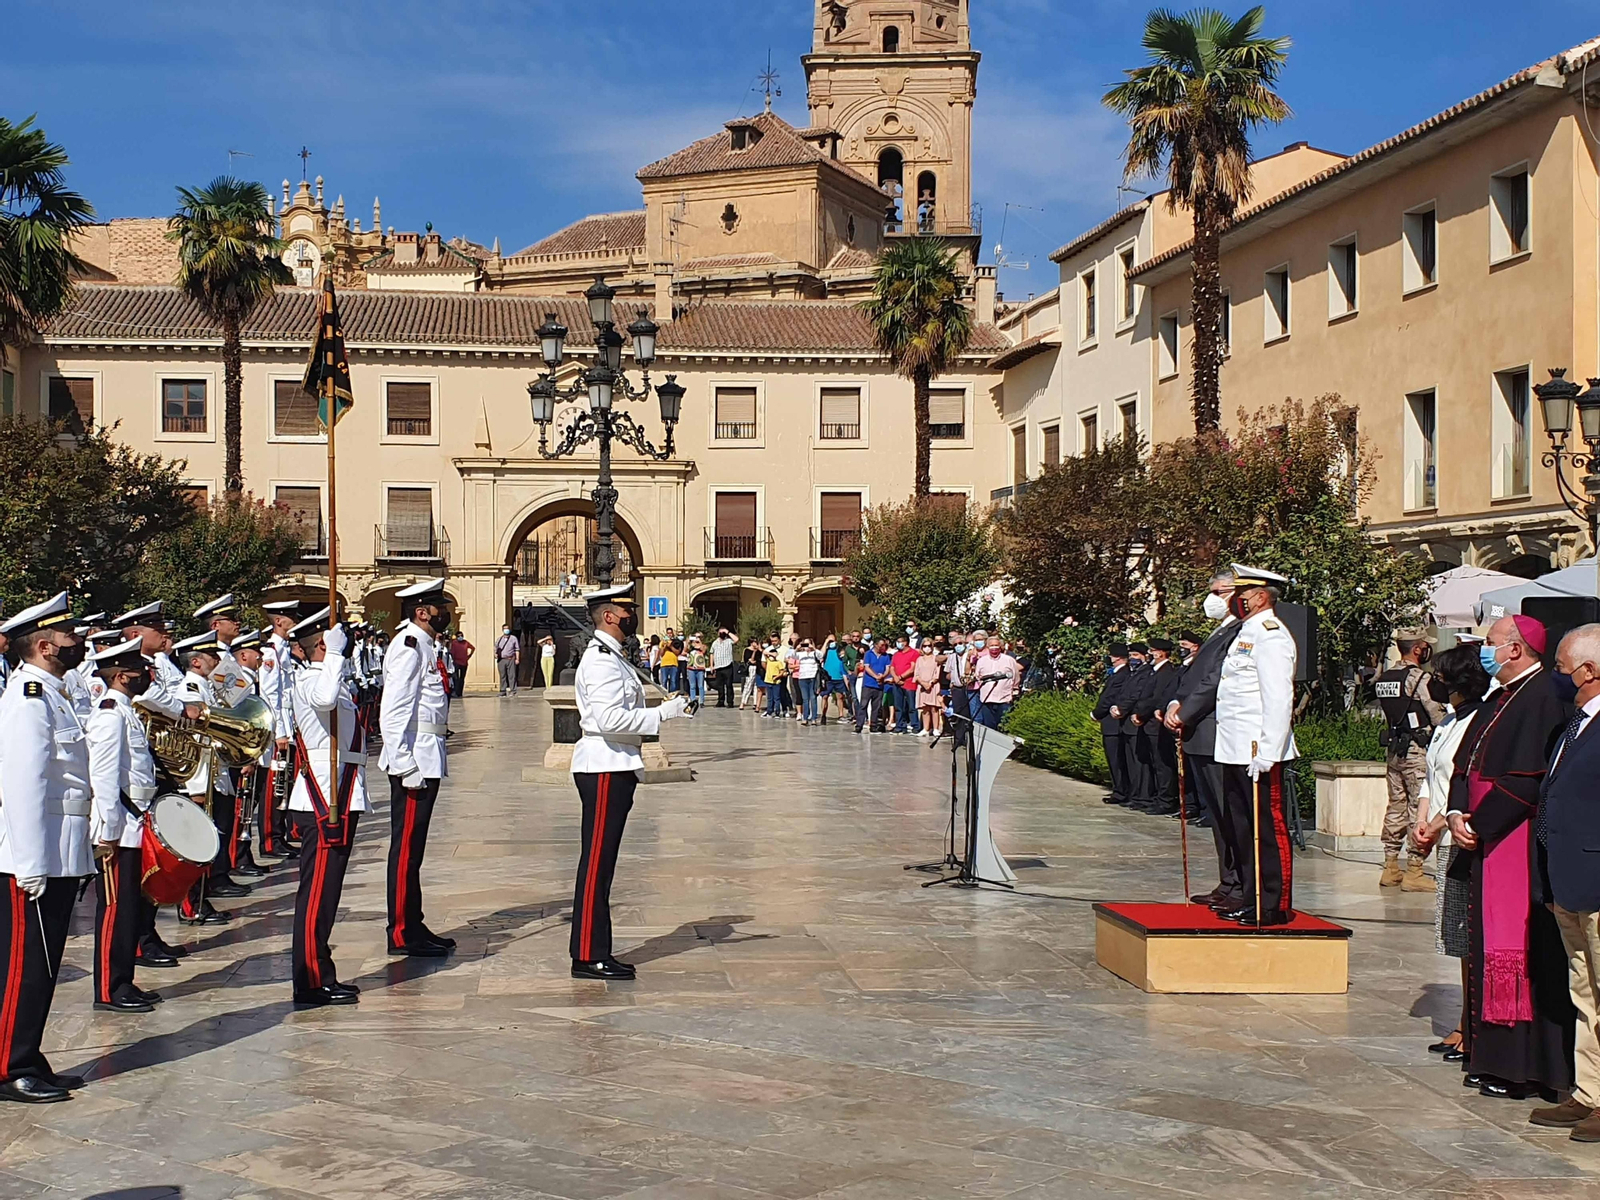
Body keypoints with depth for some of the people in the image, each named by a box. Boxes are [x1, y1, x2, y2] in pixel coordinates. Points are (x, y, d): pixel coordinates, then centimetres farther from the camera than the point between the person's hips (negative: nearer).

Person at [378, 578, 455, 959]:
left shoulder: (425, 645, 17)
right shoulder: (408, 646, -14)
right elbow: (393, 712, -21)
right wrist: (405, 765, -23)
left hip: (427, 759, 10)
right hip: (415, 760, -10)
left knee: (412, 846, 14)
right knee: (406, 846, -5)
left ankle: (413, 927, 21)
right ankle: (402, 934, 0)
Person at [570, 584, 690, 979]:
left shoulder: (611, 657, 17)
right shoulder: (602, 660, -16)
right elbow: (610, 719, -25)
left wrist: (662, 710, 13)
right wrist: (662, 713, -20)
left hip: (614, 768, 11)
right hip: (603, 769, -11)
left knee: (601, 862, 12)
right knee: (596, 863, -6)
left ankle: (595, 952, 17)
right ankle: (588, 957, -2)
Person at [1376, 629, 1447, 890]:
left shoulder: (1383, 679, 9)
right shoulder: (1420, 678, -13)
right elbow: (1438, 717, -13)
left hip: (1393, 748, 7)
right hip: (1417, 750, -7)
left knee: (1396, 805, 12)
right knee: (1419, 808, -3)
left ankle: (1390, 868, 15)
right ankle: (1414, 871, -3)